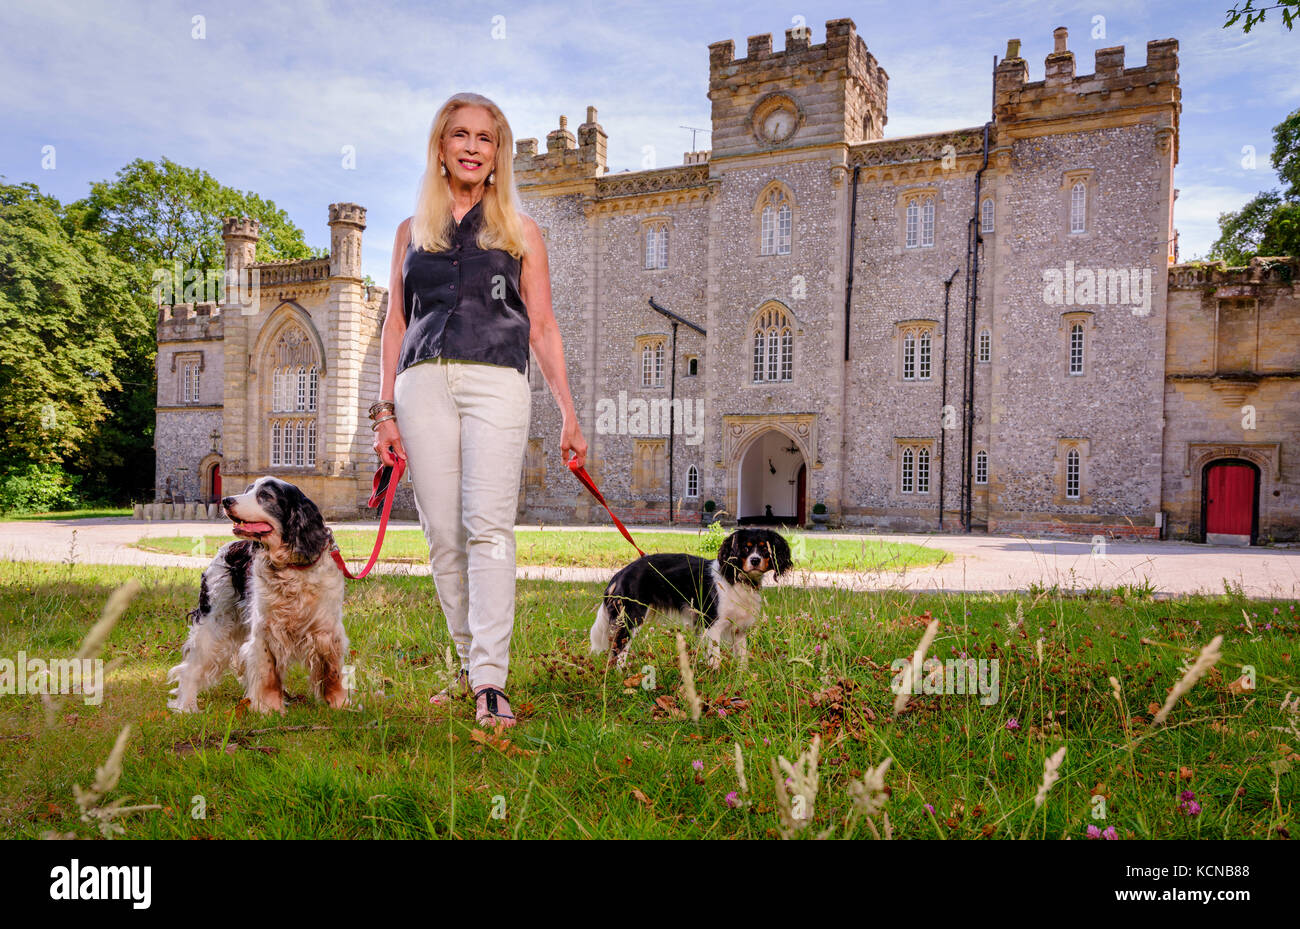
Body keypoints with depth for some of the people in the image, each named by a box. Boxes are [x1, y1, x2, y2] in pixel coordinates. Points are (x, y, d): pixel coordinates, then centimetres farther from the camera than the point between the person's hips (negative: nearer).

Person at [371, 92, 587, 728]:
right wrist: (386, 411, 8)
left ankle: (491, 681, -15)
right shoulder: (412, 230, 21)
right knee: (443, 534, -1)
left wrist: (568, 413, 4)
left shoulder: (520, 231, 16)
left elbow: (542, 326, 12)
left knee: (488, 527, -14)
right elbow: (395, 324, 18)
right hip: (423, 383, 3)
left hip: (496, 382, -2)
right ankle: (469, 667, 11)